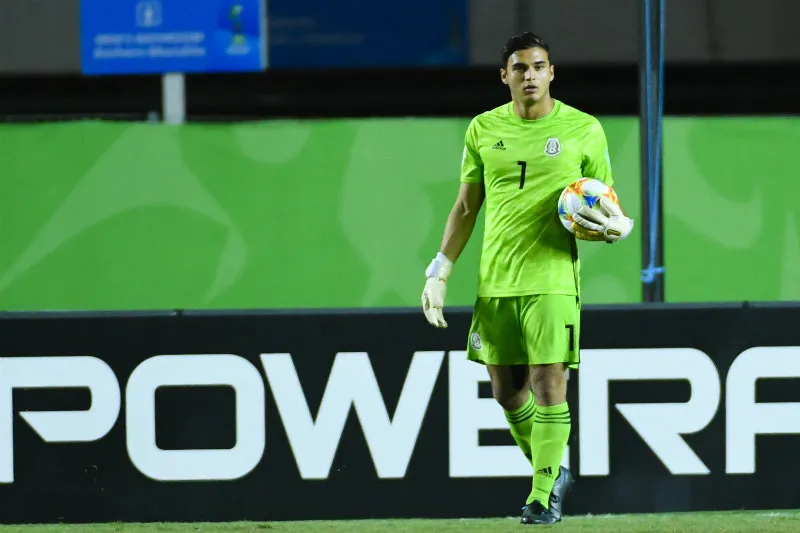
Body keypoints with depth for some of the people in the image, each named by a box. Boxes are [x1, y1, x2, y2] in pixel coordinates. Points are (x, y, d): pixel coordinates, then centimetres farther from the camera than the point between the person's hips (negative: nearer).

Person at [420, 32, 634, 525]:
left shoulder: (584, 130, 1)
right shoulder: (484, 130, 9)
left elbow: (608, 205, 7)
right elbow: (465, 208, 15)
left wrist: (614, 226, -17)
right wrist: (439, 273, 9)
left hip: (553, 280, -4)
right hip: (495, 282, 4)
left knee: (548, 385, -10)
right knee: (506, 391, 7)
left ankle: (543, 496, -2)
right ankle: (553, 473, 28)